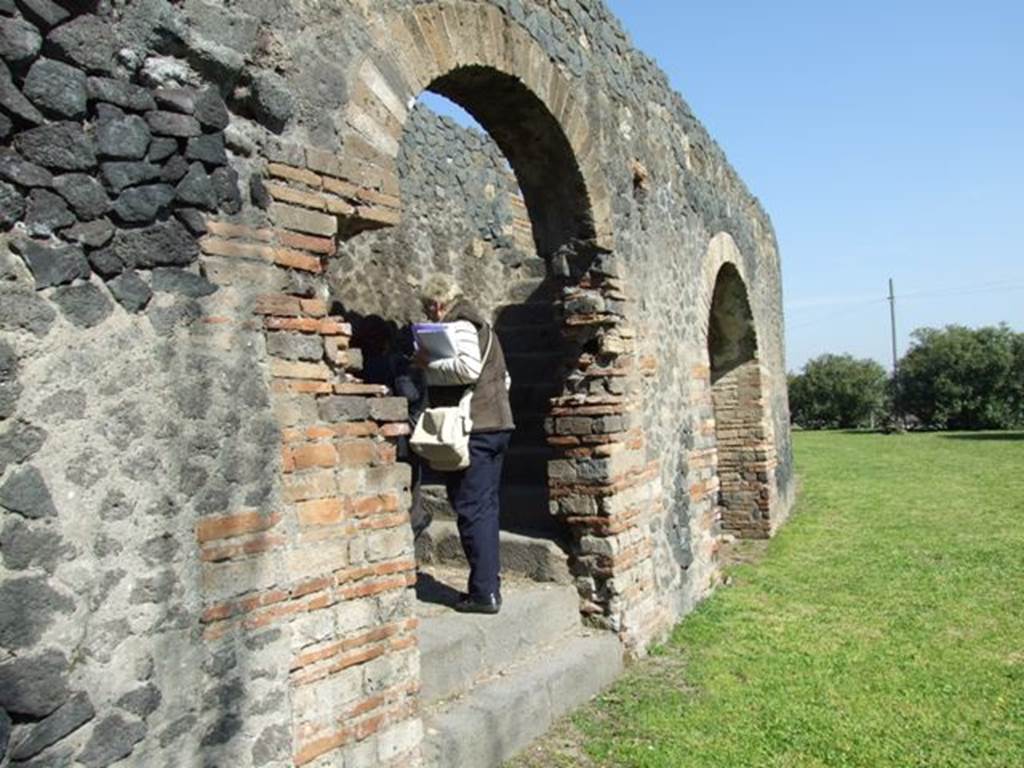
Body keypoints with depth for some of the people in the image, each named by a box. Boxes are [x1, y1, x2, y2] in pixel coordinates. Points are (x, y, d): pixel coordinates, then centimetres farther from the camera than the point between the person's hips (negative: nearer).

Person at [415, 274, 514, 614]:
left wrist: (429, 364, -14)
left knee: (472, 509, -5)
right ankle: (490, 581, 22)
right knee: (486, 506, 15)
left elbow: (468, 367, -26)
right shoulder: (481, 326, 22)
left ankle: (484, 592, -1)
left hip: (473, 431, -10)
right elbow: (504, 378, 25)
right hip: (496, 426, 10)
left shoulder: (458, 326, -9)